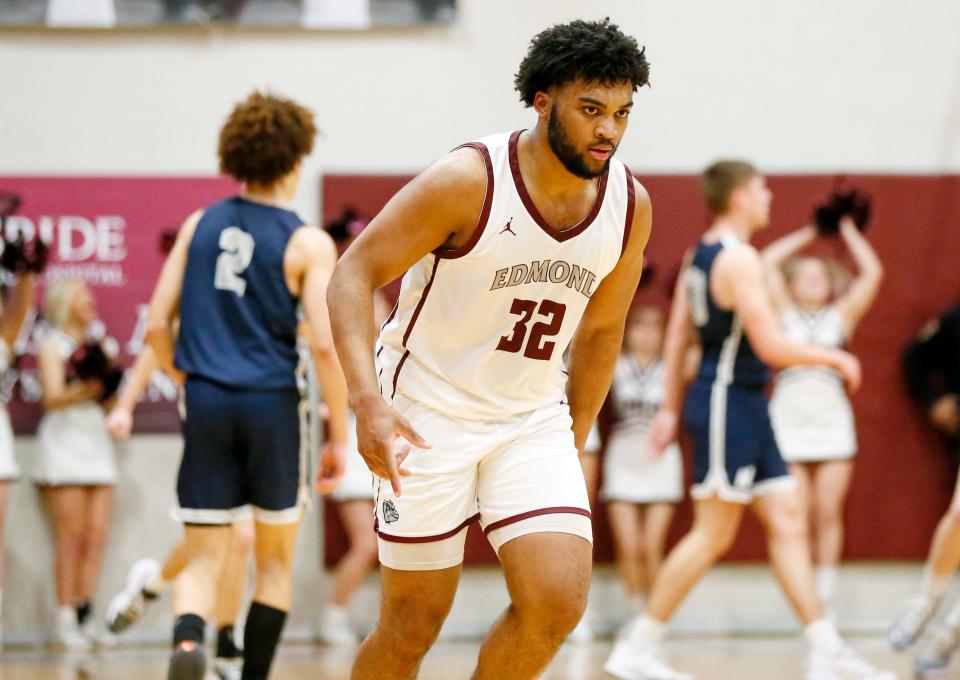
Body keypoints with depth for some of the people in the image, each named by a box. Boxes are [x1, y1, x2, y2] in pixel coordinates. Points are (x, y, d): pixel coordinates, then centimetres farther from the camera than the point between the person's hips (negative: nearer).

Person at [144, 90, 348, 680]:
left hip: (206, 404, 3)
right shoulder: (307, 243, -4)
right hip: (273, 404, -2)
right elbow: (326, 345, -11)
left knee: (204, 560, 3)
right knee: (275, 560, 15)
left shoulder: (199, 226, 8)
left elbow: (157, 326, 8)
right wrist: (340, 435, -3)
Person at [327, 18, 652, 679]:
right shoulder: (469, 180, -19)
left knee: (558, 601, -14)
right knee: (414, 625, 0)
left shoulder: (630, 206, -4)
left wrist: (574, 442, 17)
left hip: (533, 418, 4)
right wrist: (369, 402, -28)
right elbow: (354, 275, -16)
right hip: (430, 413, -4)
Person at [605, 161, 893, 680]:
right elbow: (771, 347, -21)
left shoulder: (699, 254, 13)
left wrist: (671, 408, 20)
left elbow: (677, 339, 16)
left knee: (787, 521, 7)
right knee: (713, 534, -6)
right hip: (728, 401, -10)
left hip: (745, 408, 10)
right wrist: (833, 358, -7)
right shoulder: (738, 259, -16)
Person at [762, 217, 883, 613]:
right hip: (788, 417, -1)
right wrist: (808, 235, 19)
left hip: (832, 420, 1)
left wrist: (847, 231, 16)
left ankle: (825, 596, 1)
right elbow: (769, 261, 8)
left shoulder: (842, 315, 14)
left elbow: (872, 273, 7)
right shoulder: (785, 313, 13)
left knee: (829, 513, -2)